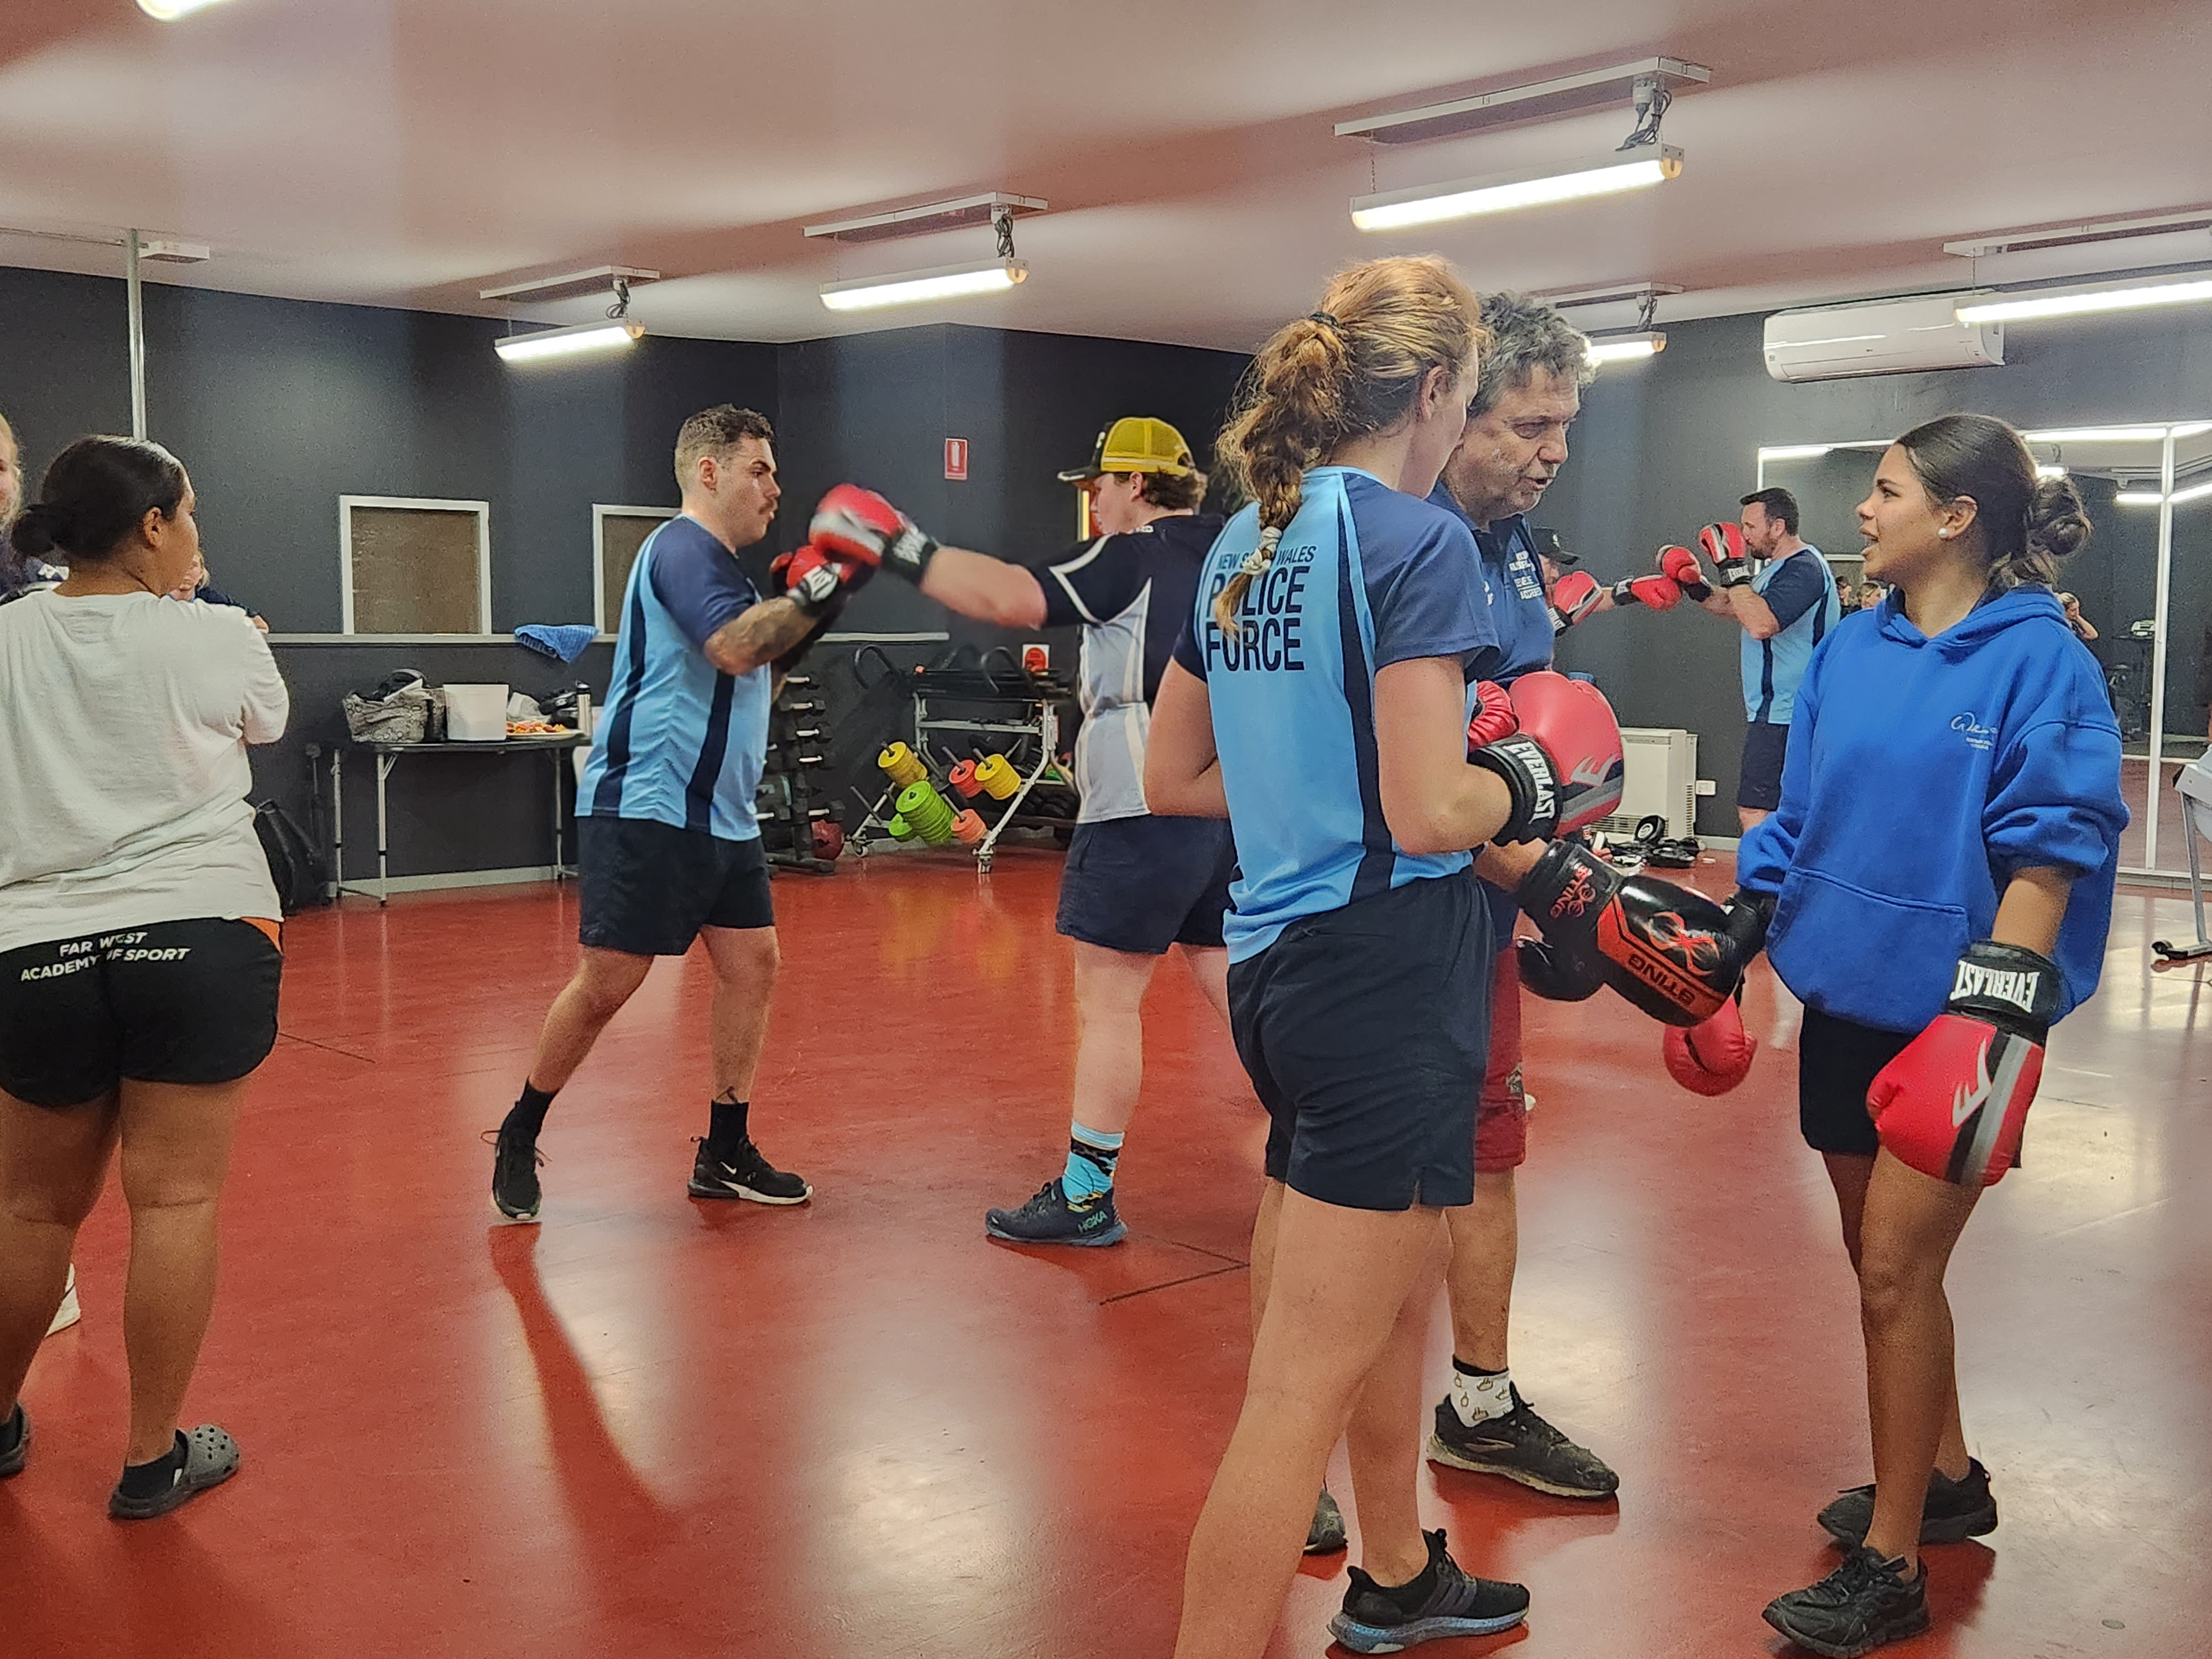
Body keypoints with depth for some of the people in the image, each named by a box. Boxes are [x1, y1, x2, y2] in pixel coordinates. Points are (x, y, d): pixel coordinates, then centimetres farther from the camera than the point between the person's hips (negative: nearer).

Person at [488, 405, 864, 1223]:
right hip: (646, 809, -10)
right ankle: (518, 1139, 13)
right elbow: (734, 648, -26)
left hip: (723, 817, 10)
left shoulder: (717, 564, 20)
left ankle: (726, 1154, 14)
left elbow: (755, 679, 26)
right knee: (606, 983, -5)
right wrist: (815, 592, -20)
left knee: (753, 965, 5)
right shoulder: (683, 548, -11)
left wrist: (800, 611, 12)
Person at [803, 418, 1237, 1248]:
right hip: (1232, 804, 8)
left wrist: (898, 546, -15)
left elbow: (1011, 598, -19)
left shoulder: (1132, 557, -8)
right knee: (1227, 975, 15)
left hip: (1144, 807, -8)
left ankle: (1085, 1197, 4)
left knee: (1107, 997, -1)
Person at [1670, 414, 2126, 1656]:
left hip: (1954, 1015, -7)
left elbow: (2052, 849, -16)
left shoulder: (2037, 658, -12)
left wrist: (1996, 1012, -23)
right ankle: (1946, 1480, 37)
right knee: (1884, 1263, 17)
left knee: (1896, 1271, -4)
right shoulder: (1852, 652, 7)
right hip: (1847, 997, 7)